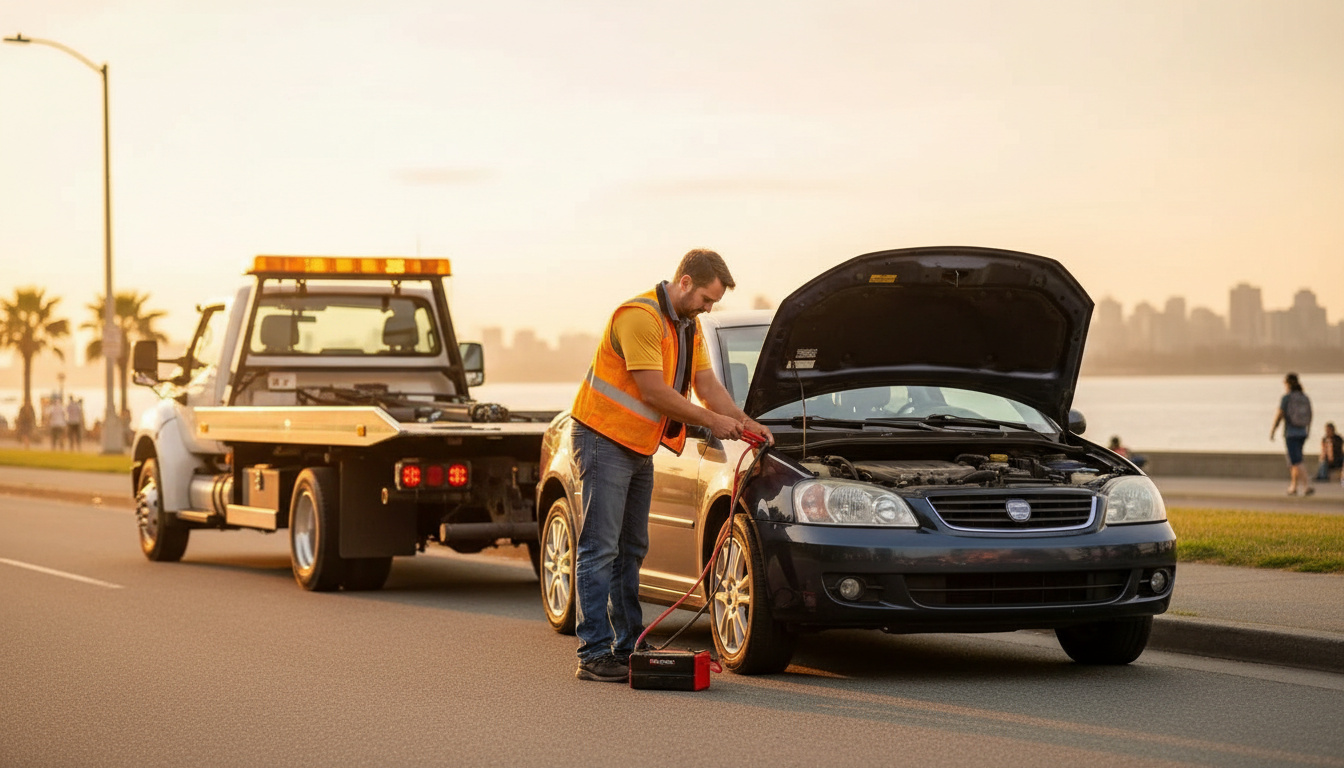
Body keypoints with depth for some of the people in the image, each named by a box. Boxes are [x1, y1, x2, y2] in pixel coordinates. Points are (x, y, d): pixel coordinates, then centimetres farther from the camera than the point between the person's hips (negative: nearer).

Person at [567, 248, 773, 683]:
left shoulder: (688, 327, 12)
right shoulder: (640, 317, -20)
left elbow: (708, 385, 13)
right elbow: (654, 392, -23)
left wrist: (745, 423, -1)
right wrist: (712, 421, -16)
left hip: (639, 448, 10)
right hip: (604, 439, -10)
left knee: (631, 550, 12)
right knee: (599, 550, -10)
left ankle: (628, 647, 17)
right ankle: (594, 654, -10)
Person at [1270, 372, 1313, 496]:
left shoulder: (1286, 397, -12)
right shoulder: (1305, 398, 5)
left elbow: (1279, 416, -13)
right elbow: (1309, 415, 12)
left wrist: (1272, 431, -2)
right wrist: (1308, 431, 26)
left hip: (1290, 433, -6)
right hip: (1302, 433, 6)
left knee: (1297, 463, -7)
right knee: (1294, 461, 19)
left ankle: (1308, 486, -20)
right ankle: (1293, 488, 22)